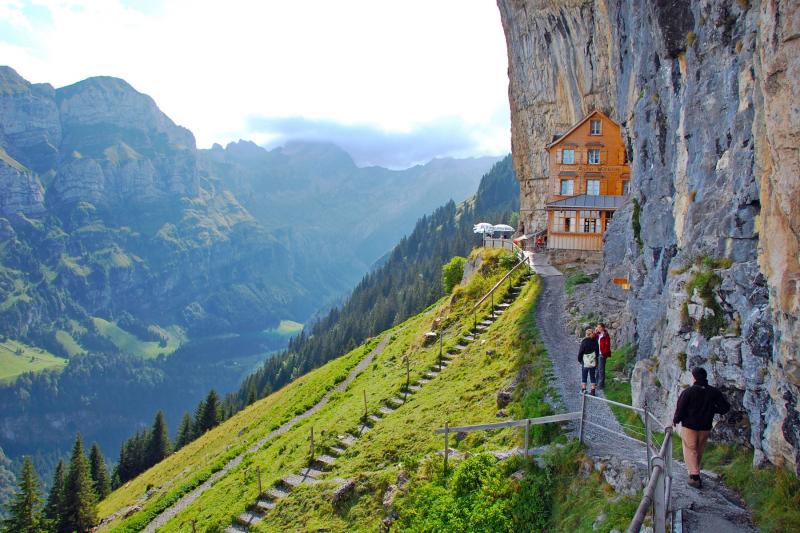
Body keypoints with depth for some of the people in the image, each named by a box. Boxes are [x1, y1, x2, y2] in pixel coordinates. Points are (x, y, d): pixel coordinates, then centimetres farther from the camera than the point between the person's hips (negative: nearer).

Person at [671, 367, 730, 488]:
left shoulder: (688, 392, -15)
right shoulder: (714, 392, -4)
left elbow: (680, 409, -14)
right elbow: (725, 407, -1)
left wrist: (675, 420, 3)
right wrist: (712, 409, 14)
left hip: (689, 426, -4)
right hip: (705, 427, 4)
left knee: (690, 451, 3)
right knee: (699, 451, 20)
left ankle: (695, 477, -7)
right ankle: (694, 472, 32)